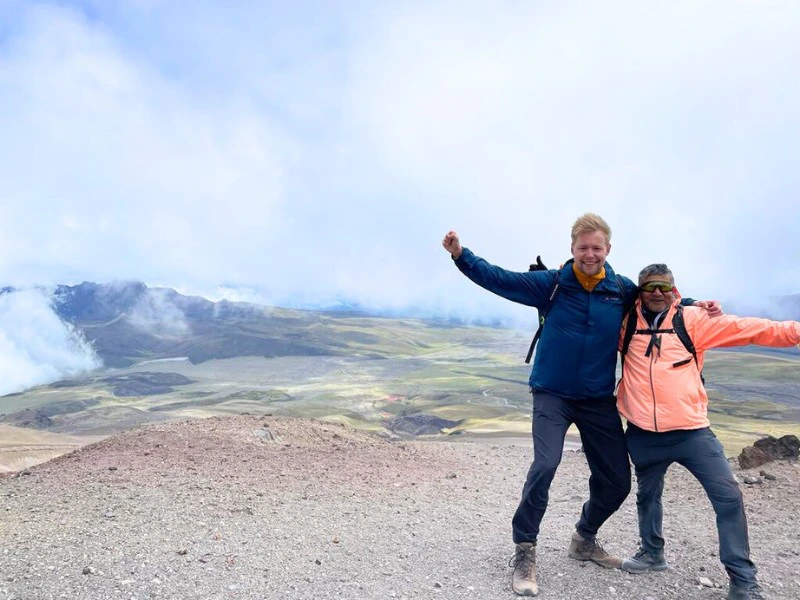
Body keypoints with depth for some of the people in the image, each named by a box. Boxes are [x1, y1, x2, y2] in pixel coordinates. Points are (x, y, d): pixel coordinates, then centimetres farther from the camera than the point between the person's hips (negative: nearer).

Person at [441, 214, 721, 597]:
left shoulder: (623, 290, -1)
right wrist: (461, 255, -23)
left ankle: (584, 540, 37)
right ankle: (524, 553, -5)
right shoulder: (551, 283, -8)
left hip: (599, 399, 4)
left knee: (617, 481, 9)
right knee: (545, 465, -23)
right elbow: (500, 279, -12)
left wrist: (696, 305, -1)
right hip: (552, 394, -4)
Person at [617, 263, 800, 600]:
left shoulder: (691, 321, -1)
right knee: (647, 495, 19)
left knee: (728, 495, -6)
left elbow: (744, 329, -7)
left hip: (691, 430, -1)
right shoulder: (625, 324, 2)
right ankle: (652, 553, 42)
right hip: (643, 434, 2)